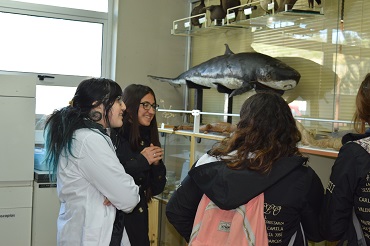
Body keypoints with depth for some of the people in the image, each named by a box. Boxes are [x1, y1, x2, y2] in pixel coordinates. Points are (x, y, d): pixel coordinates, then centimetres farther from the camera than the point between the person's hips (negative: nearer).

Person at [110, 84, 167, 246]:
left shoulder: (148, 140, 7)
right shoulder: (113, 137, -12)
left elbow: (157, 189, 9)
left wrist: (156, 163, -8)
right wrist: (141, 161, -18)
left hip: (139, 220, 6)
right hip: (114, 220, -6)